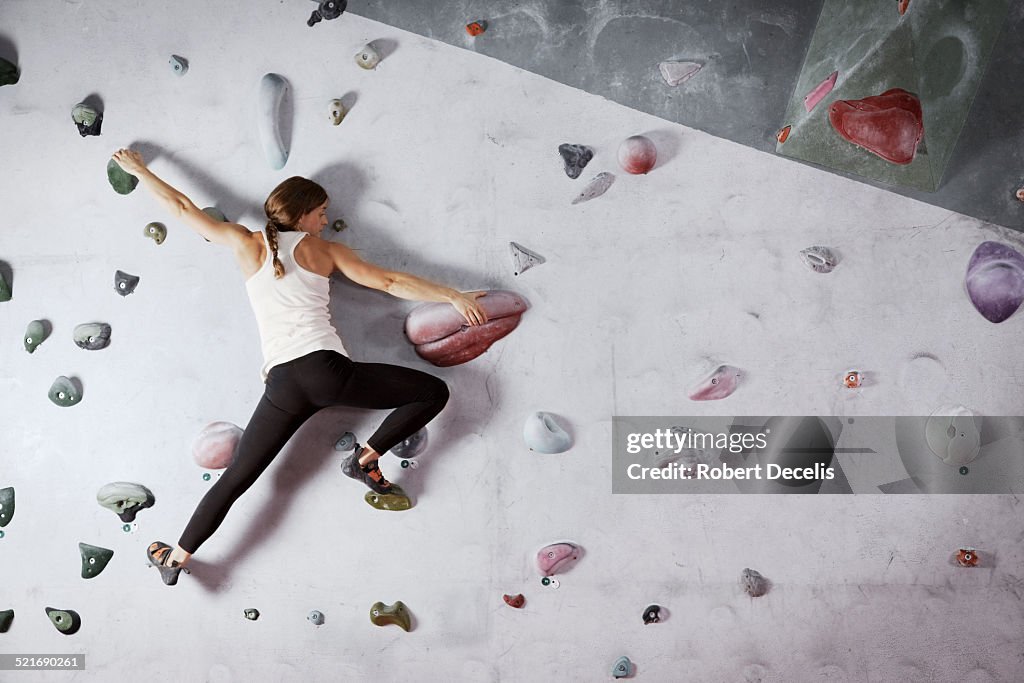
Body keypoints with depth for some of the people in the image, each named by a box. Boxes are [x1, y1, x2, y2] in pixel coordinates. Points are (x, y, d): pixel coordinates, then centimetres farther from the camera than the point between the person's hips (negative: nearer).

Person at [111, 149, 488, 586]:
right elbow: (390, 283, 7)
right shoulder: (323, 250, 11)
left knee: (235, 479, 15)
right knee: (434, 392, 4)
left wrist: (138, 169, 36)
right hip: (327, 369, -3)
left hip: (282, 383, 4)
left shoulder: (248, 244, 15)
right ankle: (365, 459, 4)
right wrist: (454, 296, 10)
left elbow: (182, 208, 21)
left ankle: (176, 559, 18)